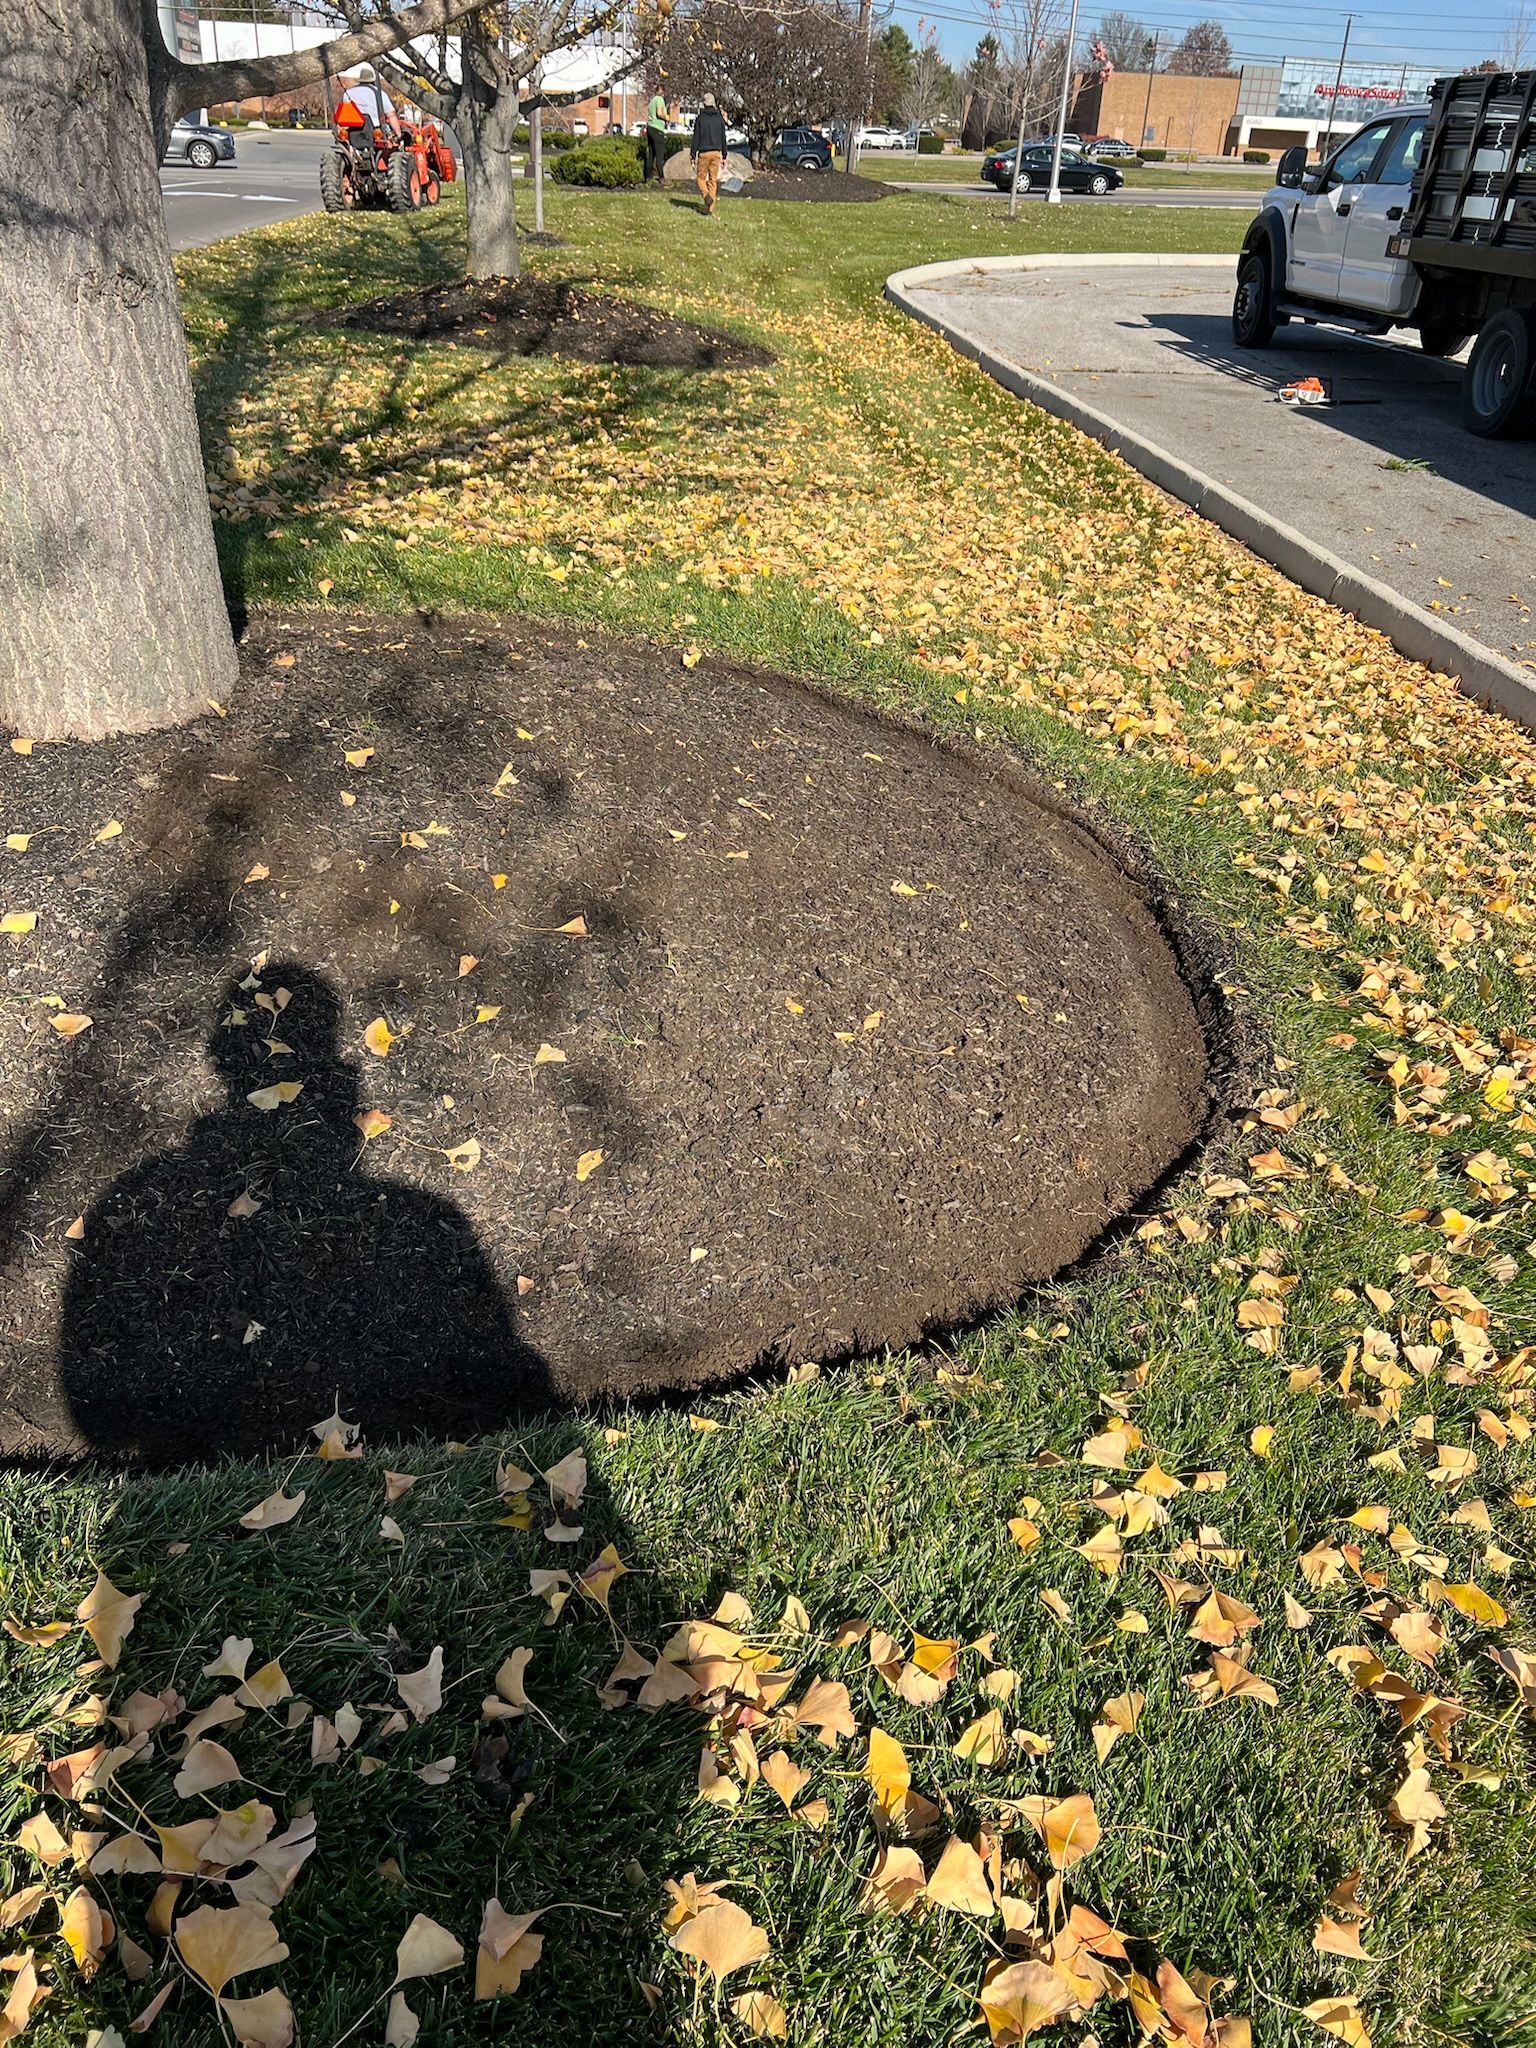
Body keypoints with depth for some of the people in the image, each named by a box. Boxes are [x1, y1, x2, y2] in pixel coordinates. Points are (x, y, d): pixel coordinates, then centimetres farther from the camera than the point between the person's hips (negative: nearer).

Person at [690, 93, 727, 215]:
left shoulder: (700, 118, -5)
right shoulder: (720, 118, 5)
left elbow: (696, 138, -5)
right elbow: (723, 139, 8)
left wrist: (693, 155, -2)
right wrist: (724, 156, 15)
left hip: (704, 152, -3)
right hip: (716, 152, 3)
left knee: (701, 177, 10)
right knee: (713, 180, 8)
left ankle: (706, 196, -17)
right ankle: (710, 208, 4)